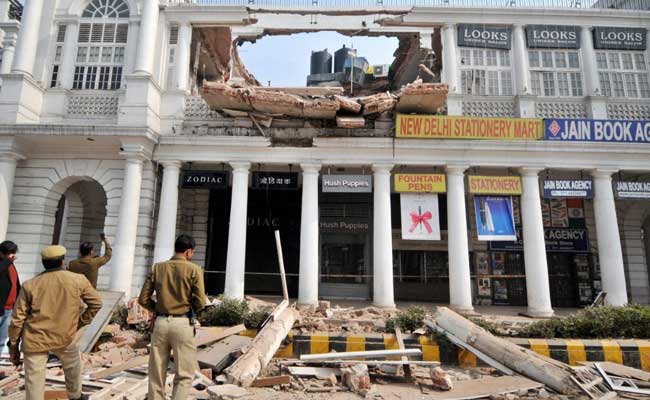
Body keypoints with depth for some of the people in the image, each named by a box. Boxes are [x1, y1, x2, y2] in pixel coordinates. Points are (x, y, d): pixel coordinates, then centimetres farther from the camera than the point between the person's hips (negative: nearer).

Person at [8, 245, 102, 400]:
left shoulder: (30, 285, 1)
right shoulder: (78, 280, -2)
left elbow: (17, 318, 3)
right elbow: (96, 303, 0)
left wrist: (13, 346, 11)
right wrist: (81, 323, 9)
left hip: (35, 339, 0)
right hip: (65, 336, 0)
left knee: (34, 381, 8)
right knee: (73, 366, 25)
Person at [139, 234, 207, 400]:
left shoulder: (157, 268, 5)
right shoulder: (194, 269, -7)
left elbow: (143, 299, 3)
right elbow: (200, 302, -11)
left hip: (160, 322, 4)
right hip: (182, 323, -4)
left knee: (156, 373, 15)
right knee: (185, 374, 6)